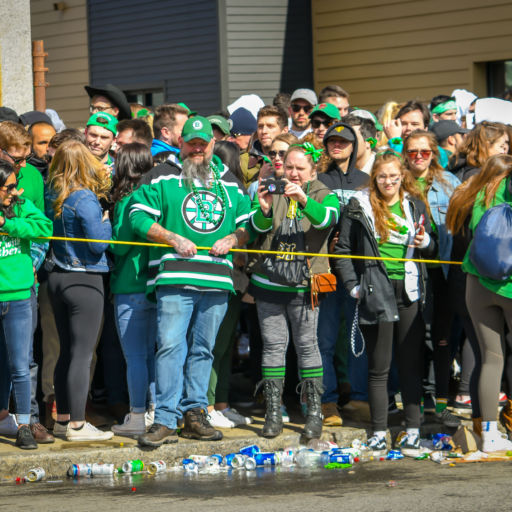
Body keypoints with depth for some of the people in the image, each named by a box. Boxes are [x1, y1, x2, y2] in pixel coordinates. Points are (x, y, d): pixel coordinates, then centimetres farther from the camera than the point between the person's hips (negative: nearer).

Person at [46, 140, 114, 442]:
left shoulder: (53, 196, 5)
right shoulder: (85, 199, -16)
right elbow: (99, 243, -16)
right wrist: (106, 221, 0)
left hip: (57, 278, 7)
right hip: (84, 281, -7)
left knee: (67, 352, 14)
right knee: (82, 354, -2)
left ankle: (63, 419, 19)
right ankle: (76, 425, -1)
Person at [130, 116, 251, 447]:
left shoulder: (230, 183, 17)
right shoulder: (163, 178, 5)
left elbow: (248, 224, 20)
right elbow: (139, 217, 0)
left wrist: (232, 239, 0)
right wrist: (173, 239, -11)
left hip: (217, 282, 4)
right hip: (174, 279, -4)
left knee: (203, 350, 9)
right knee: (170, 347, -12)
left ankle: (195, 414, 16)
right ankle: (166, 420, -11)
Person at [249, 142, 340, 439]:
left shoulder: (324, 196, 5)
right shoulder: (272, 191, 11)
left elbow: (327, 218, -18)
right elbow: (257, 227, -2)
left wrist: (303, 200, -35)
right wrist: (264, 210, -24)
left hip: (304, 283, -2)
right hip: (268, 280, 2)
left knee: (307, 344, -3)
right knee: (273, 344, 2)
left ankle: (315, 411, 4)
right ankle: (273, 414, 6)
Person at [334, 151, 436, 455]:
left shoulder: (416, 206, 10)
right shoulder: (359, 207, 4)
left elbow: (433, 248, 16)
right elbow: (342, 249, 7)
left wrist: (425, 242, -7)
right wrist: (353, 285, -1)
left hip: (410, 293, 1)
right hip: (376, 293, -1)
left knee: (411, 365, 3)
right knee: (379, 367, 3)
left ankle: (413, 430, 9)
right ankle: (379, 431, 9)